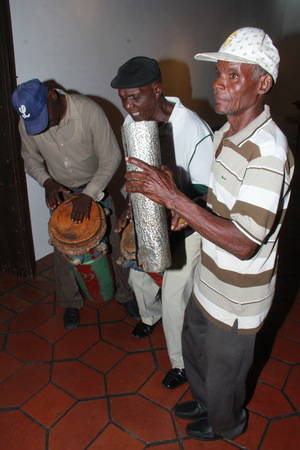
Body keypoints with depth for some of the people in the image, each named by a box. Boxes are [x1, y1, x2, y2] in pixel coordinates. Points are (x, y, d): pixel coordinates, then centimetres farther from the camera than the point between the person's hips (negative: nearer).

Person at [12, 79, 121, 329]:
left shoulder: (89, 110, -27)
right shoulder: (26, 123, -15)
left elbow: (111, 158, -23)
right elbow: (31, 158, 2)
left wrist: (88, 194, -31)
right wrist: (47, 182, -17)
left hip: (97, 187, -2)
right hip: (60, 192, 3)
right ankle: (71, 302, 30)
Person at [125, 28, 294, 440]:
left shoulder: (268, 152, -30)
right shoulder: (227, 133, 0)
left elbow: (243, 243, -33)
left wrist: (173, 198, -35)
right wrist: (179, 203, -5)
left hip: (237, 299, -8)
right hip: (209, 282, 8)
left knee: (224, 372, 20)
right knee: (194, 347, 30)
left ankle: (226, 424, 54)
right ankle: (205, 401, 61)